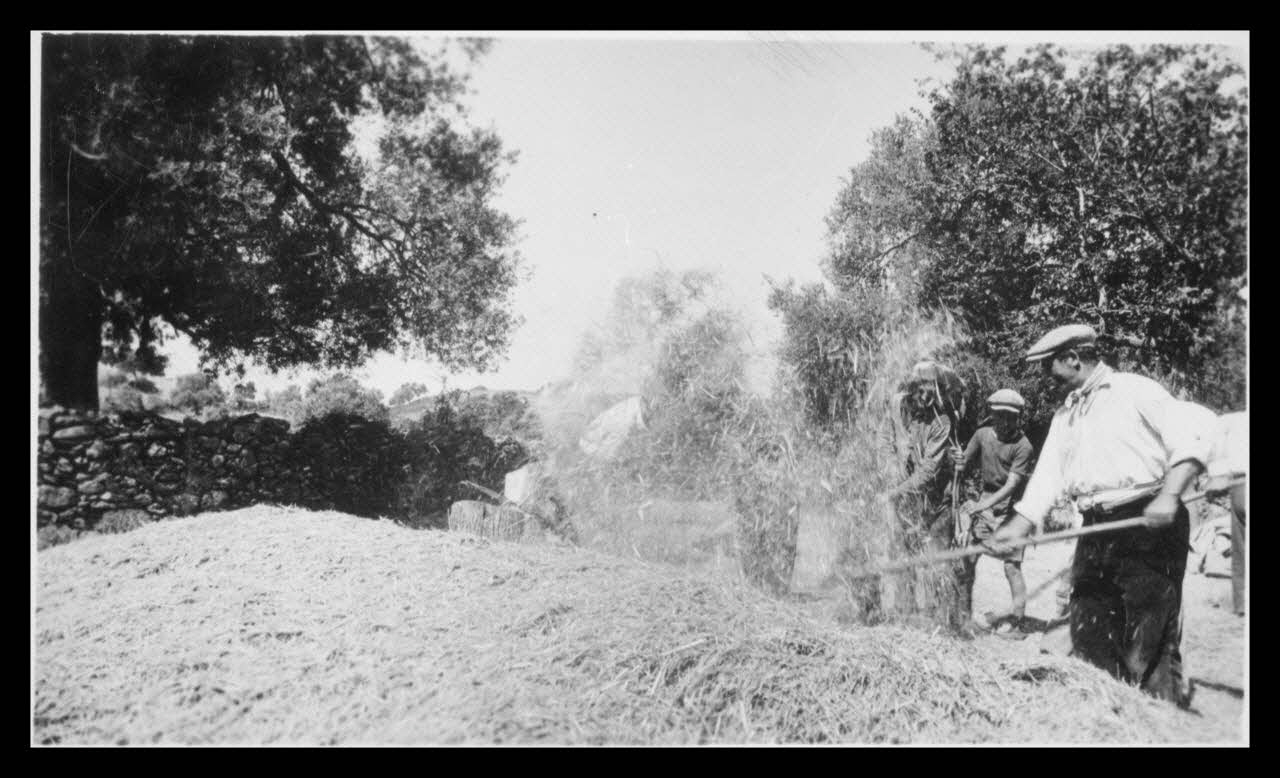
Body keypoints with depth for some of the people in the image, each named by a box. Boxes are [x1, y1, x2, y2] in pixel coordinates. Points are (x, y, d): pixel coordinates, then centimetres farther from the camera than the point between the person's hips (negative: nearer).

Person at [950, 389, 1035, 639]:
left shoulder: (1023, 446, -13)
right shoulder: (982, 435, 1)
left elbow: (1012, 484, -18)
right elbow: (963, 470, 5)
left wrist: (984, 505, -30)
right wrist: (960, 462, -19)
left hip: (1009, 507, -5)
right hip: (984, 503, 5)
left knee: (1011, 566, -4)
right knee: (966, 556, 3)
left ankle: (1018, 622, 6)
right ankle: (963, 612, 16)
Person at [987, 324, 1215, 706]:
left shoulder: (1135, 391, -2)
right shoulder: (1064, 416, 19)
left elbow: (1192, 439, -9)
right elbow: (1047, 474, 14)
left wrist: (1168, 495, -22)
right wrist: (1018, 527, 4)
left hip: (1148, 526, -7)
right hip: (1095, 531, 7)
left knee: (1150, 639, -6)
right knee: (1088, 630, 6)